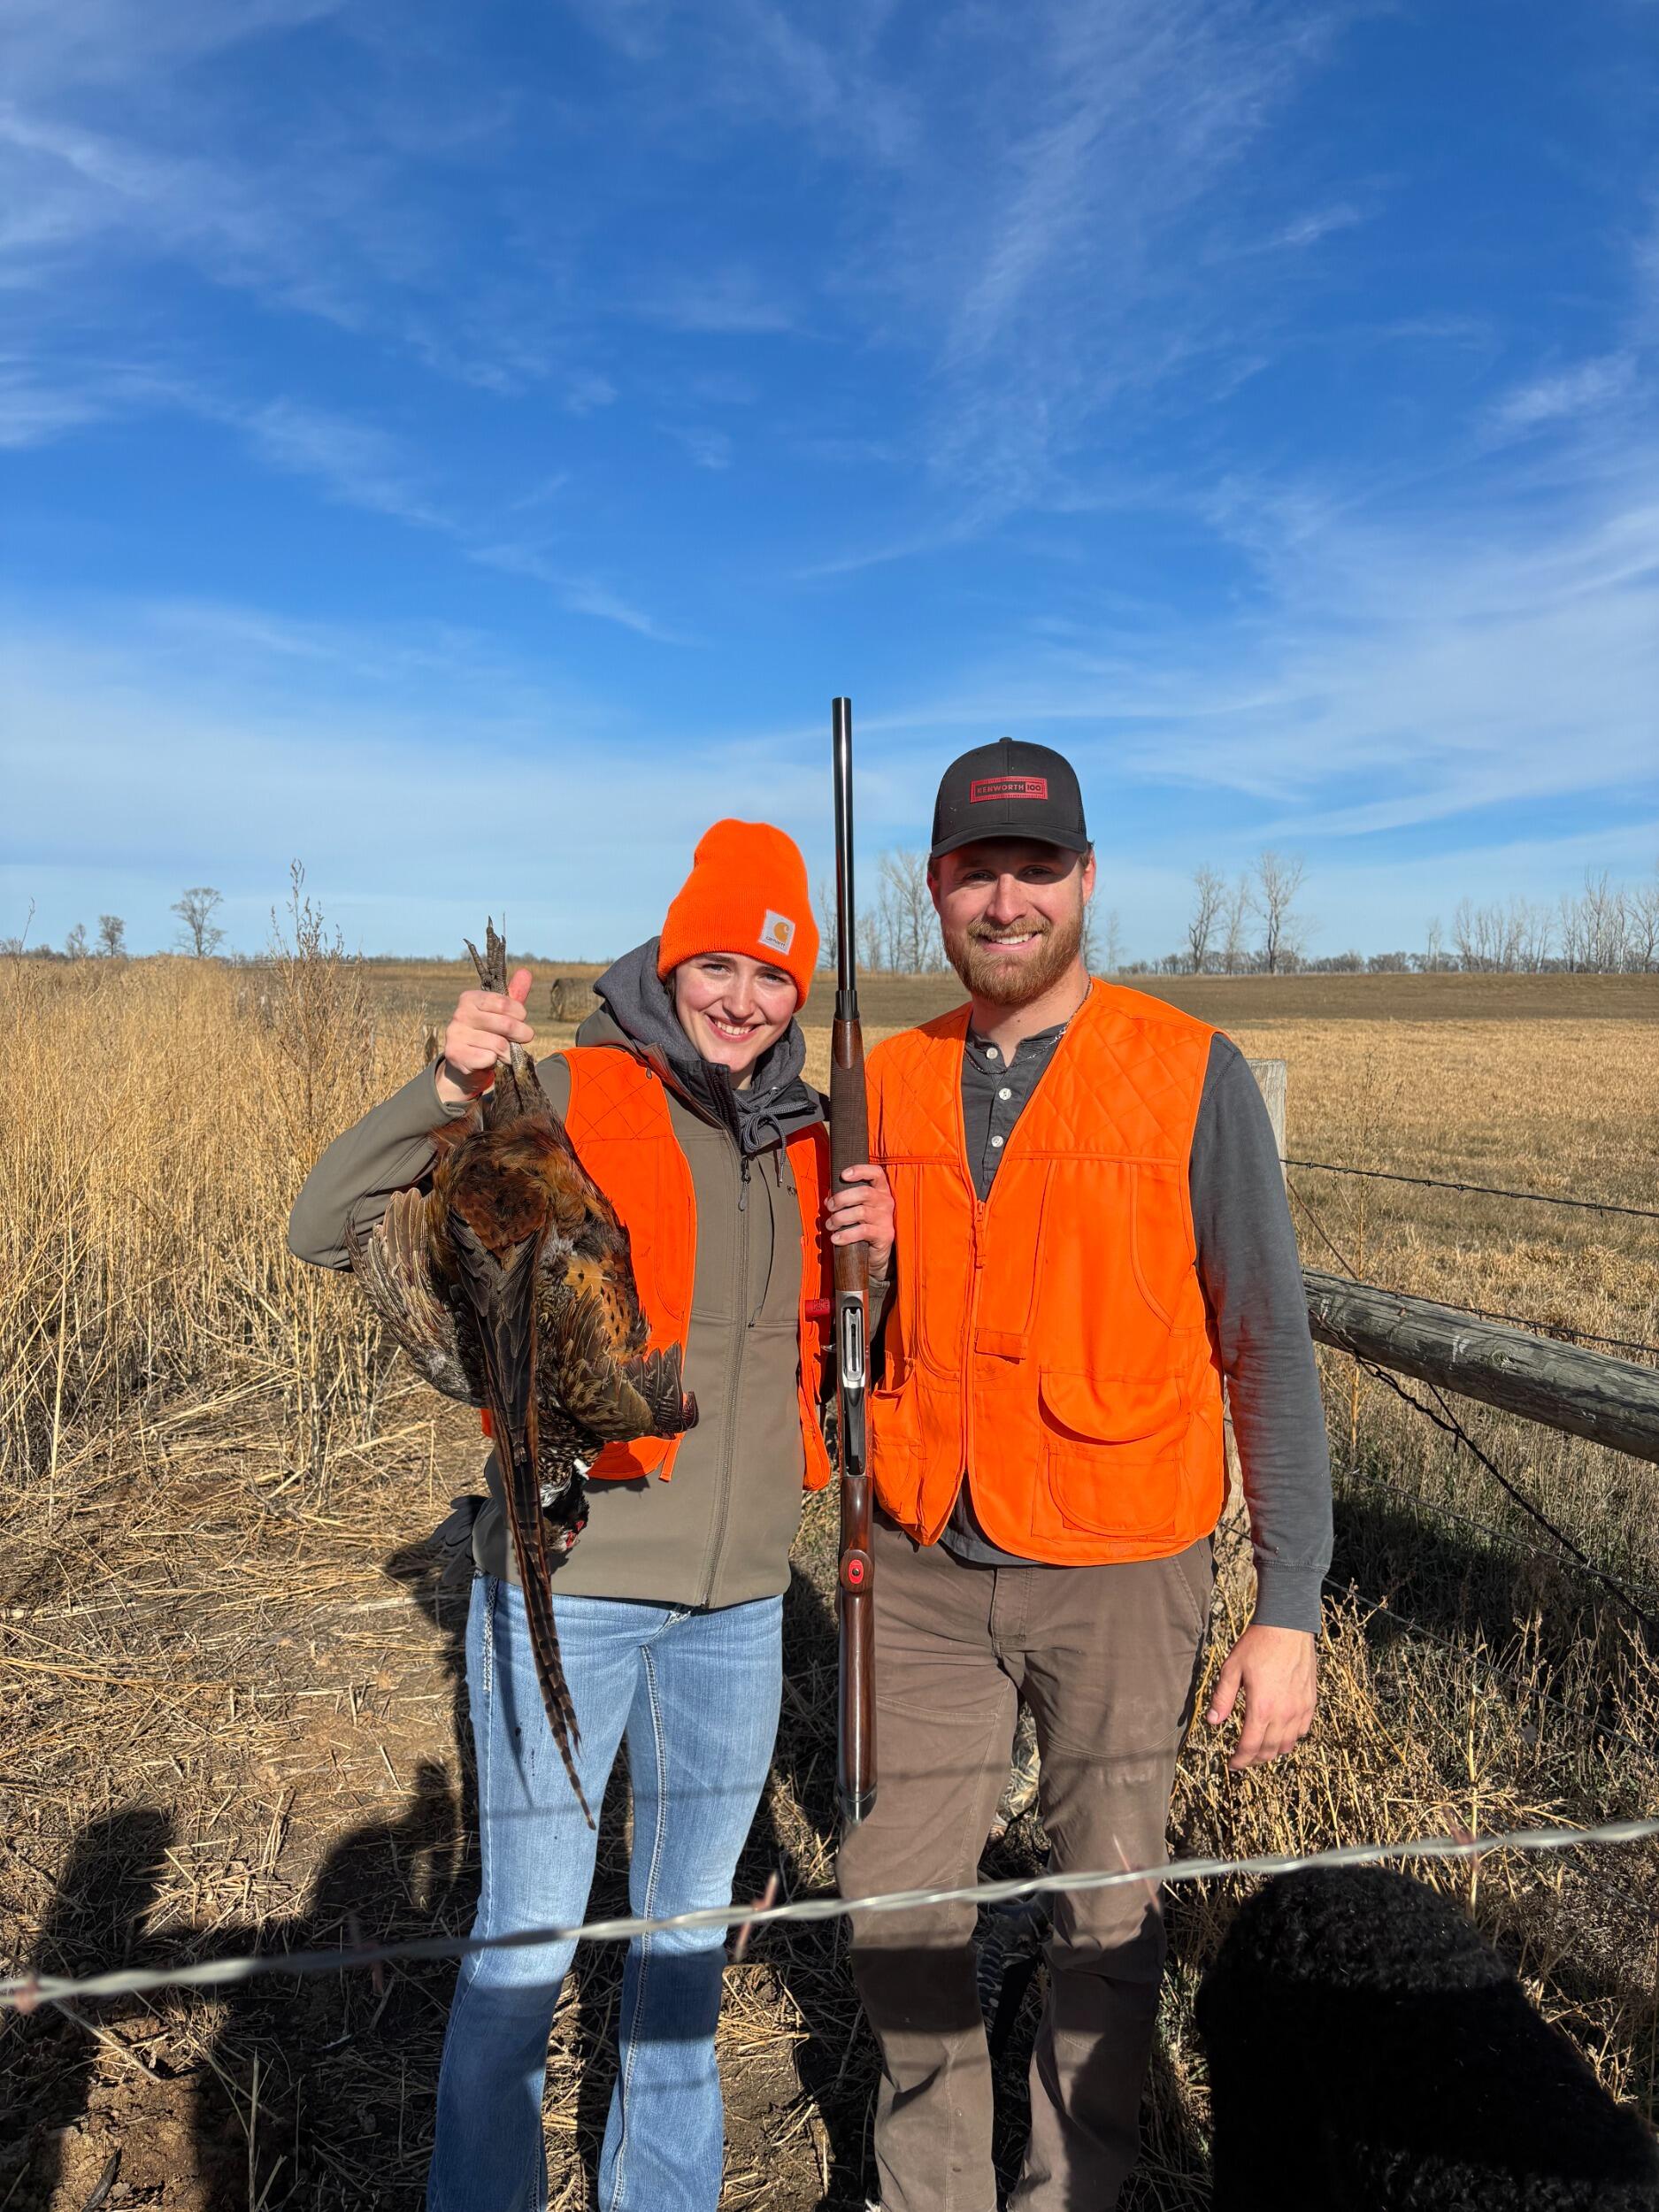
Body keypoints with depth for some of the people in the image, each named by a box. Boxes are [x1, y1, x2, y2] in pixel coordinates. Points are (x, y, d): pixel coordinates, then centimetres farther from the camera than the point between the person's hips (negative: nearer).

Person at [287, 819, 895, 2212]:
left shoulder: (806, 1140, 6)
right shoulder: (565, 1102, -11)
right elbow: (327, 1232, -16)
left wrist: (881, 1248, -4)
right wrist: (449, 1087, -30)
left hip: (740, 1600, 6)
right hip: (571, 1585, -5)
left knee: (692, 1919, 21)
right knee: (528, 1939, 6)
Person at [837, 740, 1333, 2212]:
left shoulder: (1190, 1074, -10)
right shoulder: (891, 1082, 3)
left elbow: (1268, 1348, -8)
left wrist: (1289, 1605, -11)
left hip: (1117, 1576, -3)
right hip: (928, 1567, 4)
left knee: (1110, 1912, 13)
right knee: (896, 1900, 13)